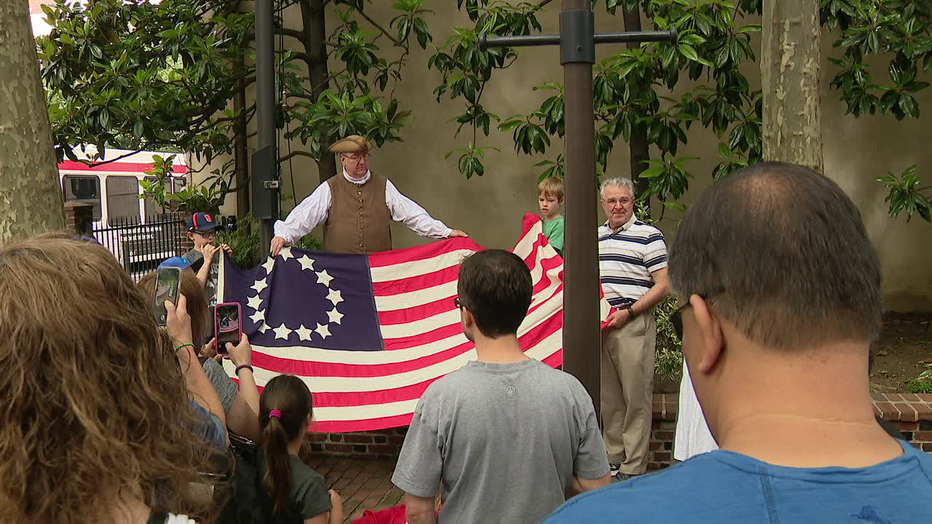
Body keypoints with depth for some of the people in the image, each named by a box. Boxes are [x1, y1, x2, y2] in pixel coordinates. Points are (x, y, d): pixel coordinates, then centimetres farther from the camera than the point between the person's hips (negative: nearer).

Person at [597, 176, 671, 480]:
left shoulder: (649, 236, -4)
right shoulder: (595, 236, 15)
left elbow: (663, 286, -8)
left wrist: (627, 312, -14)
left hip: (633, 326, -6)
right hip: (600, 326, 6)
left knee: (636, 398, -2)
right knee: (608, 398, 13)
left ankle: (633, 469, 5)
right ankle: (613, 460, 24)